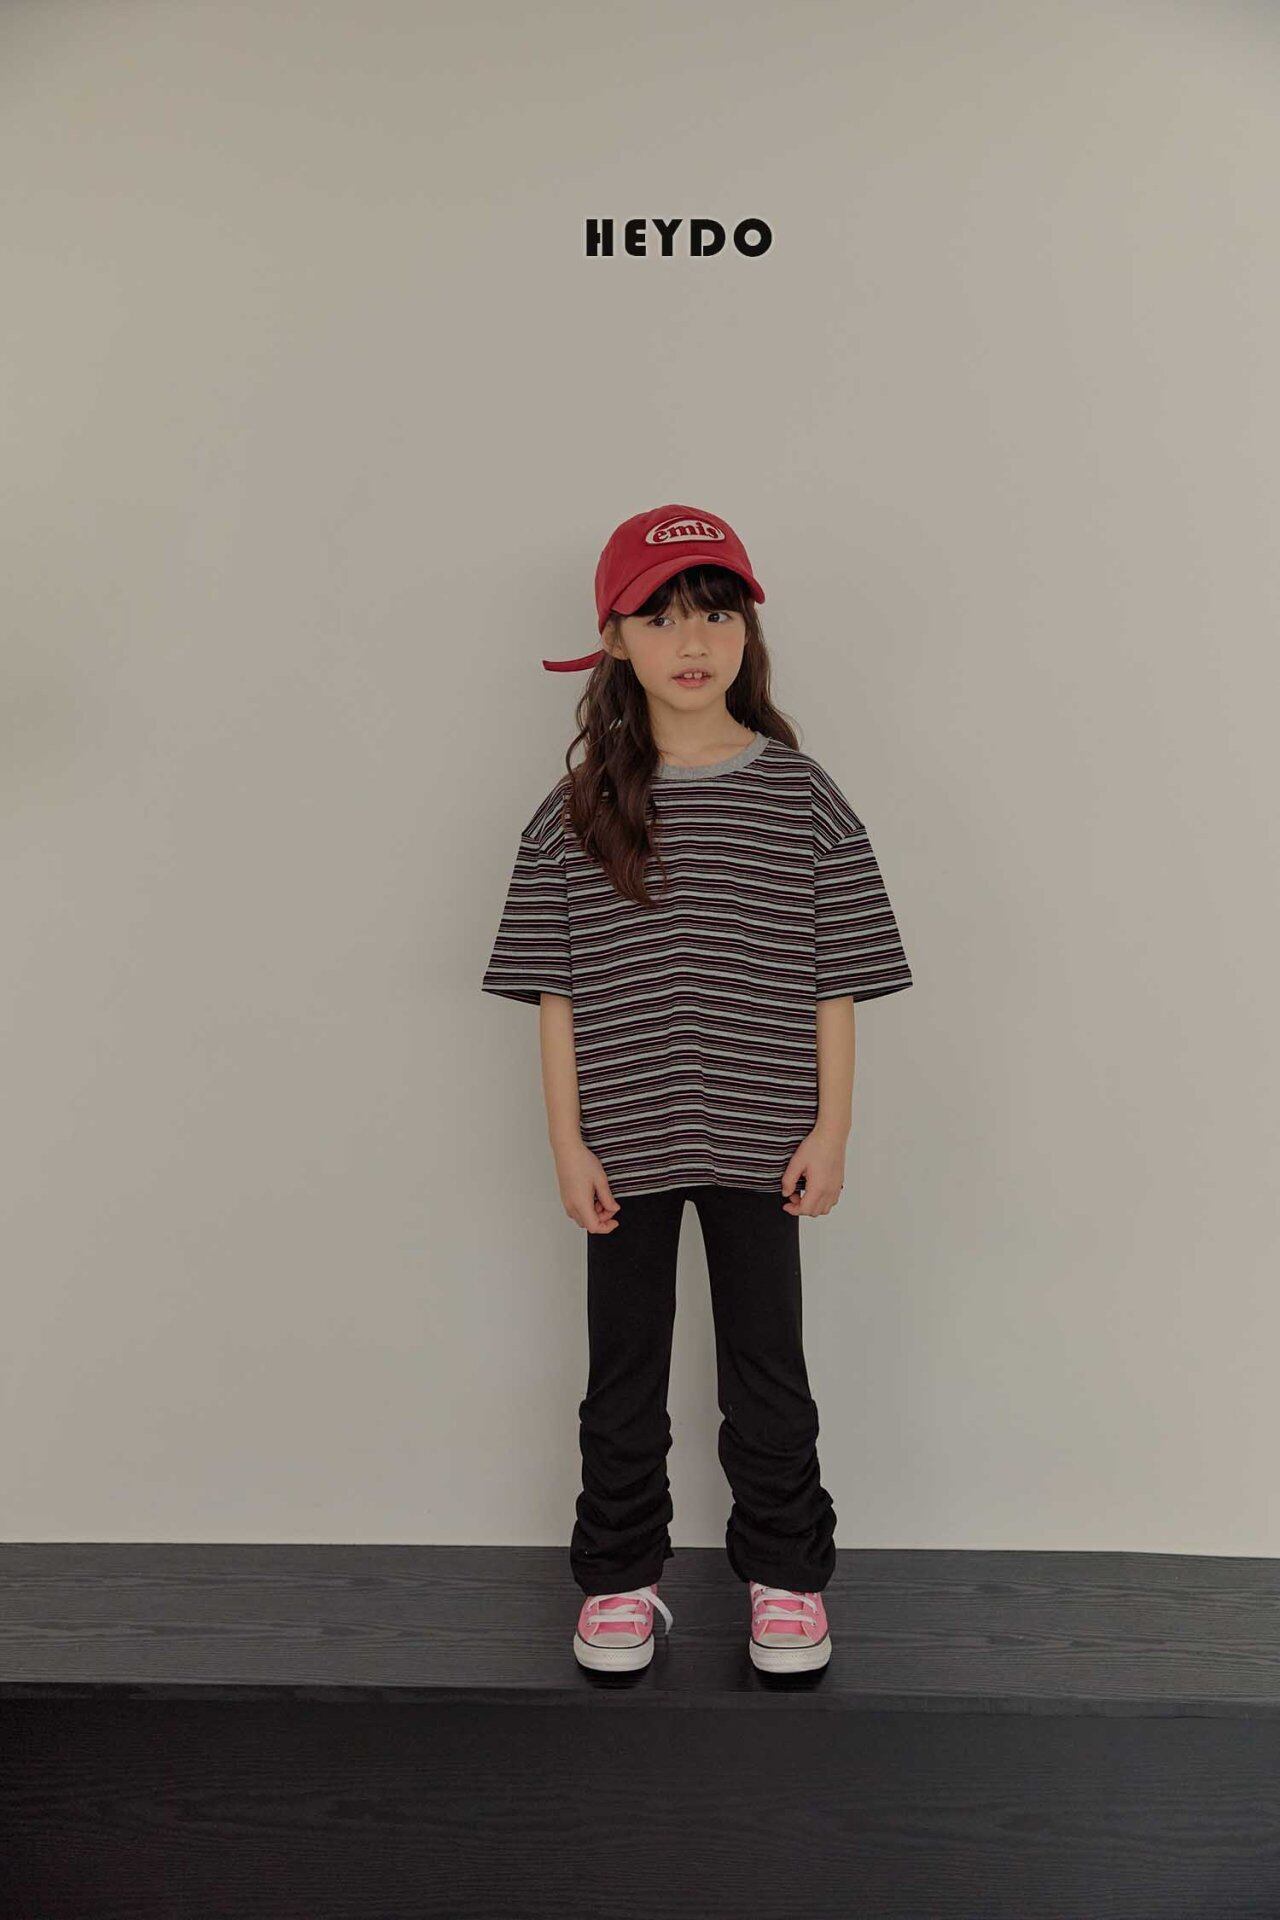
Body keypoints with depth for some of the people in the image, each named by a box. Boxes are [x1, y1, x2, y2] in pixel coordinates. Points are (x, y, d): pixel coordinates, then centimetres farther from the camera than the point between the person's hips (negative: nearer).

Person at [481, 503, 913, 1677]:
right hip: (624, 1142, 1)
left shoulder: (802, 798, -4)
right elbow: (557, 995, -3)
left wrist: (829, 1130, -4)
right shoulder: (575, 814, -4)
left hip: (757, 1140, 0)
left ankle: (785, 1573, 34)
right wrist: (569, 1145, -5)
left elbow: (834, 985, -2)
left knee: (766, 1361, 13)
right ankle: (622, 1575, 34)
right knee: (624, 1366, 15)